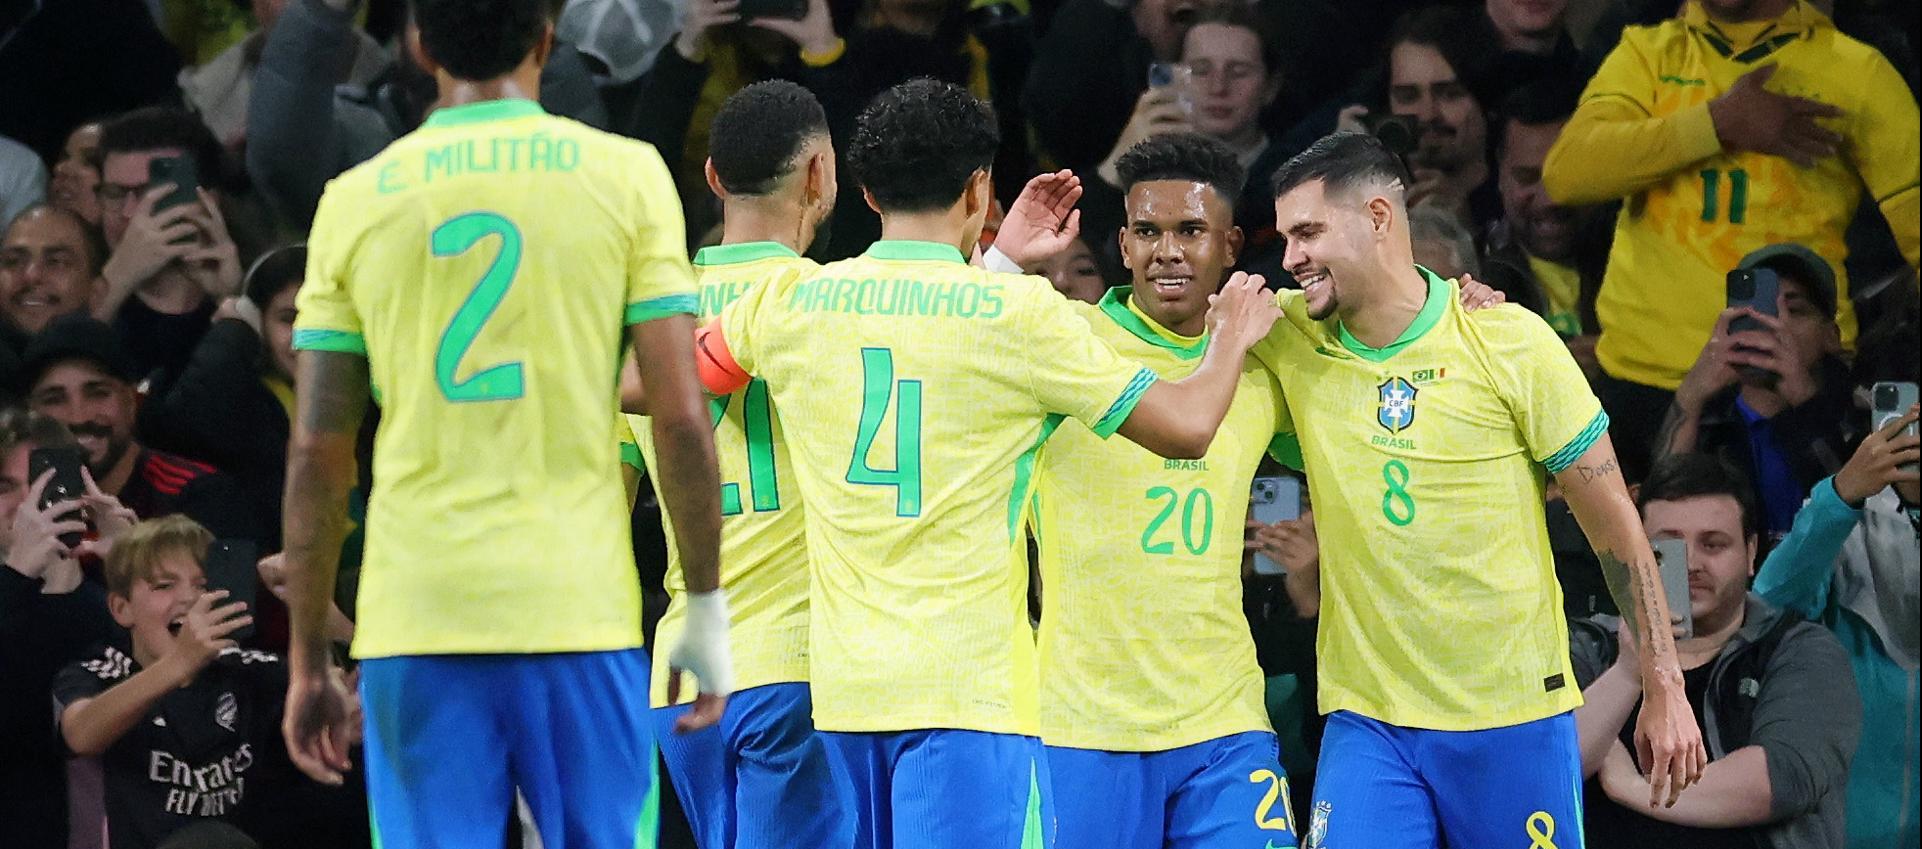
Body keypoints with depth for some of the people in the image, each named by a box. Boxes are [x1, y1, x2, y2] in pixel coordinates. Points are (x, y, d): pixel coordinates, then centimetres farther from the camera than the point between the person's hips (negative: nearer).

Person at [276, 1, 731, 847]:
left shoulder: (354, 199, 6)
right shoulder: (625, 176, 1)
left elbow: (317, 454, 5)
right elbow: (682, 420, -3)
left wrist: (307, 661, 10)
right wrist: (707, 609, 5)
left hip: (414, 619, 1)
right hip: (579, 613, -1)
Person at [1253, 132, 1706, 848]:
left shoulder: (1511, 341, -6)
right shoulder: (1289, 341, 2)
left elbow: (1613, 523, -1)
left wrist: (1664, 690, -2)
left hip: (1516, 715, -2)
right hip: (1367, 721, 2)